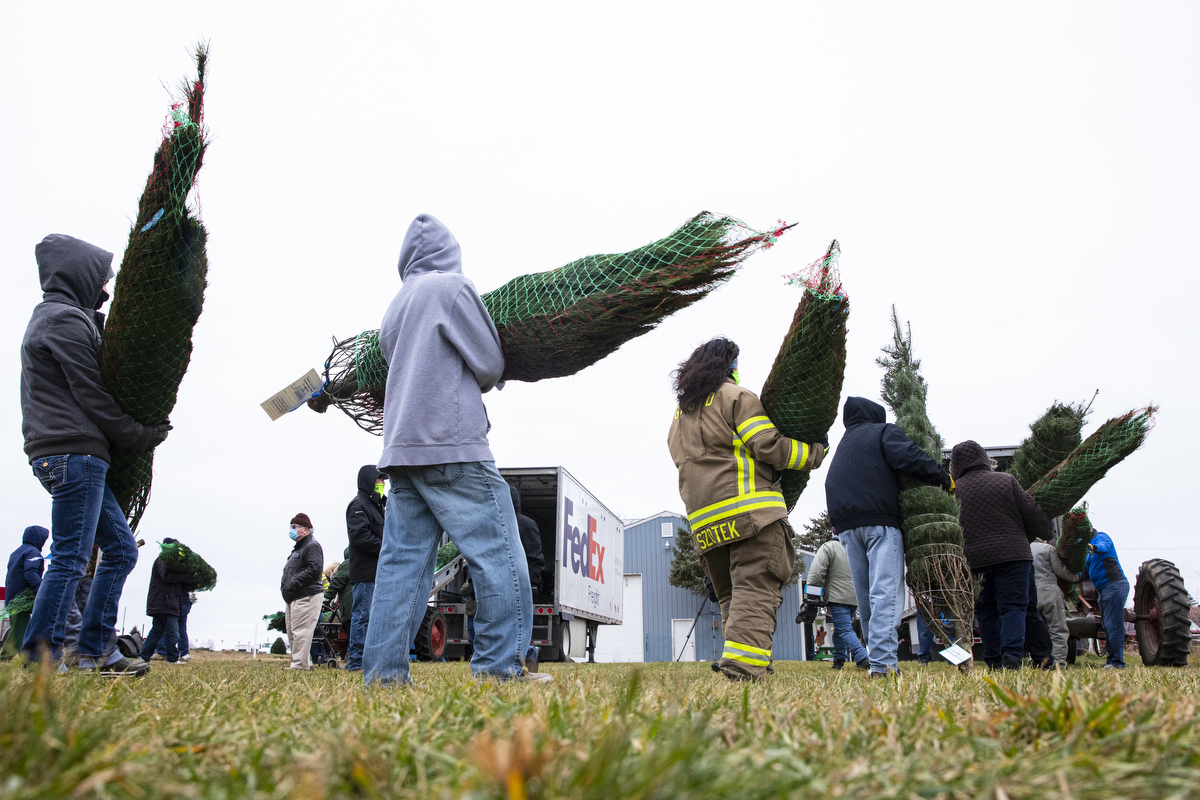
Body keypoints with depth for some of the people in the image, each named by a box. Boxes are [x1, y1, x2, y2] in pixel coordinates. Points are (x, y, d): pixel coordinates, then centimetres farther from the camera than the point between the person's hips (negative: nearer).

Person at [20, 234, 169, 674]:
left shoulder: (56, 317, 24)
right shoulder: (66, 319, -8)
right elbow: (92, 397, -11)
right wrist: (143, 436, -2)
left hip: (79, 458, 10)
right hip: (74, 453, -10)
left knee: (121, 548, 10)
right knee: (71, 557, -9)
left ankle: (96, 651, 11)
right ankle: (40, 658, -5)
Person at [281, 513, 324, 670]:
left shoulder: (312, 546, -9)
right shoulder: (297, 548, 24)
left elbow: (314, 569, -22)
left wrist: (294, 583, -21)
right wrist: (285, 585, 12)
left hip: (306, 597, -11)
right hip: (293, 598, 11)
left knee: (300, 632, -14)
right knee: (292, 633, 13)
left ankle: (300, 665, -14)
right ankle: (306, 663, 18)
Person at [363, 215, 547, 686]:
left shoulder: (396, 306, 20)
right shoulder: (453, 287, -2)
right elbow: (489, 366, -2)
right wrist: (471, 385, 18)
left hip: (401, 447, 8)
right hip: (452, 443, -7)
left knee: (403, 557, 5)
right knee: (497, 552, -4)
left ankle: (384, 671, 3)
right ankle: (501, 665, -5)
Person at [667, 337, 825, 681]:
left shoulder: (679, 417, 25)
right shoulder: (737, 397, 2)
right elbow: (768, 446, -7)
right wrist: (814, 453, 6)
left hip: (703, 520, 7)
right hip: (751, 509, -7)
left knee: (731, 595, 13)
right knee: (756, 589, -13)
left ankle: (734, 662, 5)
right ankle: (743, 667, -26)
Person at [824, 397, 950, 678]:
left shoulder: (843, 444, 28)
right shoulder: (884, 432, 7)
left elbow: (833, 485, 21)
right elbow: (908, 458, -12)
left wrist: (841, 522, 16)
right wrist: (942, 476, -4)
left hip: (846, 525, 6)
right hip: (880, 522, -6)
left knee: (865, 597, 9)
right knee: (886, 593, -12)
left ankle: (876, 658, 11)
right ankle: (883, 663, -22)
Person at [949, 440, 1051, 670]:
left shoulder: (954, 490, 3)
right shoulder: (1006, 481, 2)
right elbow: (1033, 514, 3)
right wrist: (1043, 531, 22)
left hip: (974, 559, 1)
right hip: (1013, 555, -1)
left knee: (987, 611, 9)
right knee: (1014, 606, 1)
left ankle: (995, 662, 6)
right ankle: (1012, 655, -15)